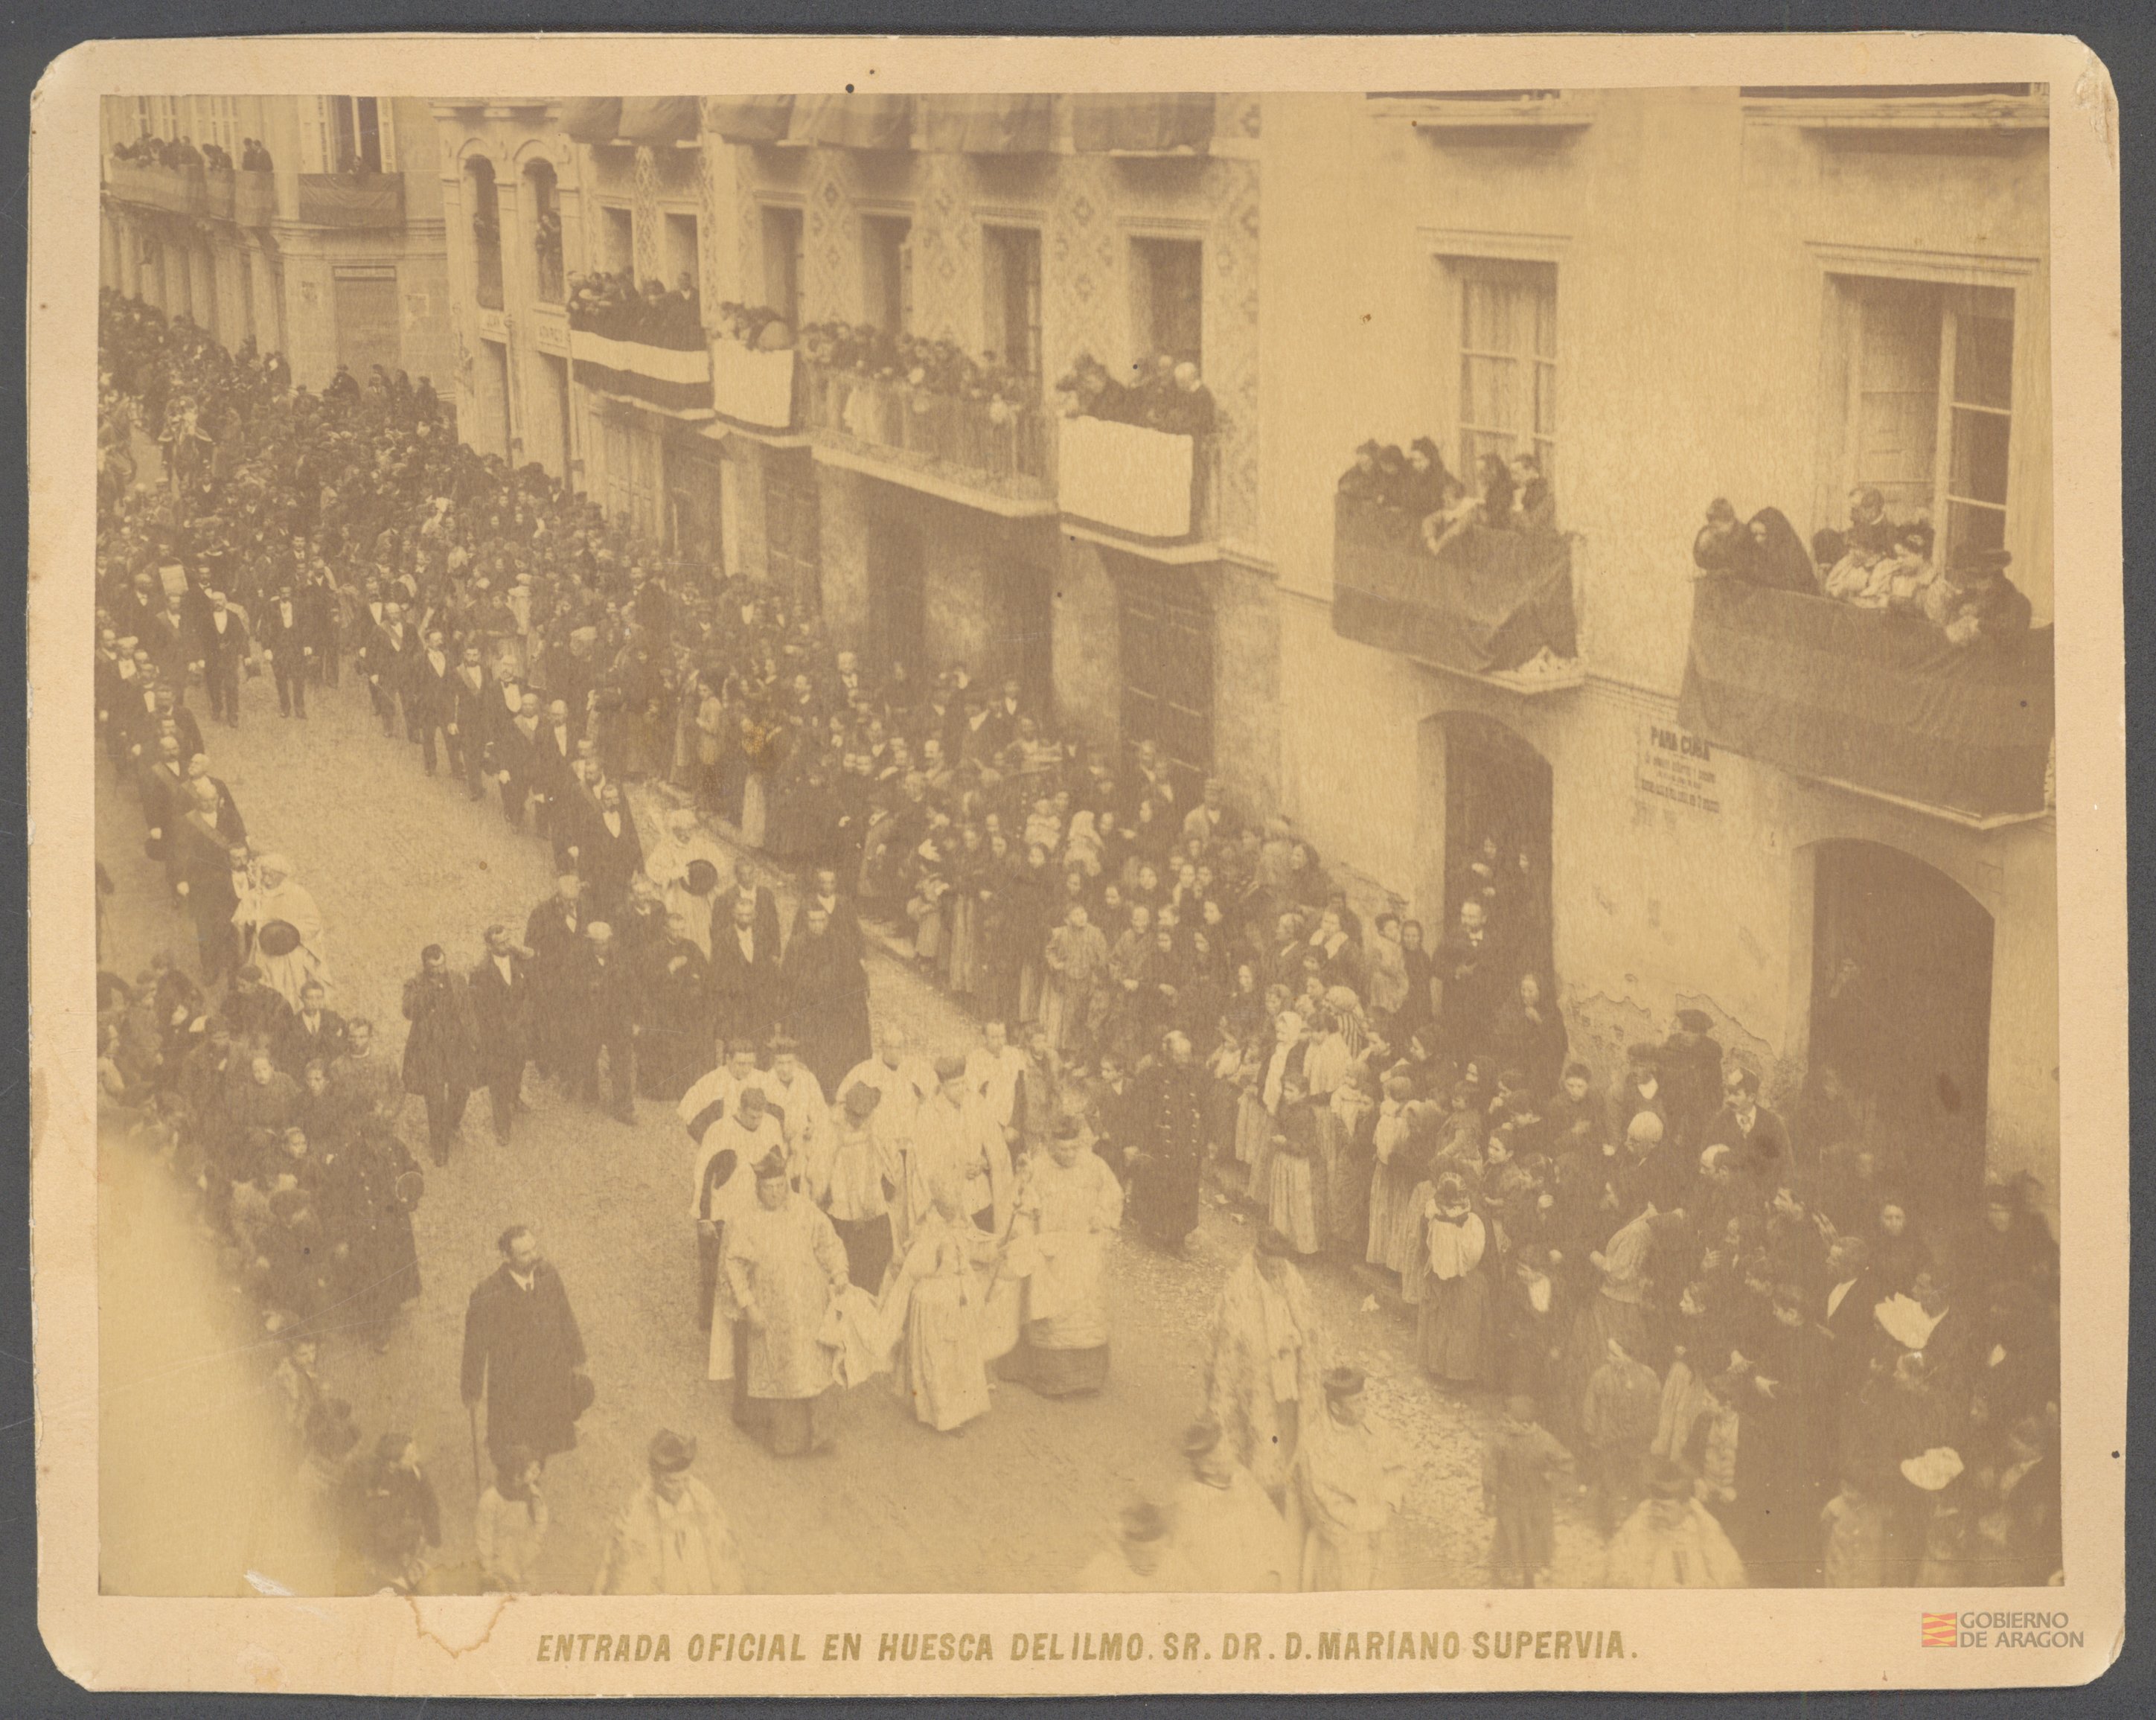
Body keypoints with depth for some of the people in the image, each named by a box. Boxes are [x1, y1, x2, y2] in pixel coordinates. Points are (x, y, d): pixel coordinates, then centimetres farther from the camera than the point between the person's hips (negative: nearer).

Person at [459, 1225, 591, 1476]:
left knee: (542, 1447, 24)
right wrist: (472, 1389, -4)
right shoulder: (488, 1294, -27)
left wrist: (576, 1360, 11)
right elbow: (476, 1344, -14)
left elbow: (566, 1318, 2)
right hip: (511, 1388, -4)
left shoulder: (548, 1274, -14)